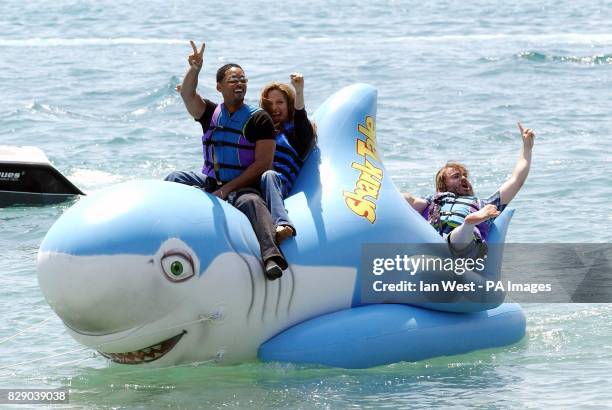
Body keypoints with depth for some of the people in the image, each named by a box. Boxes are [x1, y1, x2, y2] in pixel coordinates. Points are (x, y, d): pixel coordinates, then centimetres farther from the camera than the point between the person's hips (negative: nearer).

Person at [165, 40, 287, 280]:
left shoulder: (258, 119, -1)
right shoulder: (211, 114, 12)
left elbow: (263, 164, -8)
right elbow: (187, 94, -7)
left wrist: (227, 189, -14)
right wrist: (194, 70, -28)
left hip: (241, 186, -5)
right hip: (208, 182, 5)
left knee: (251, 201, -38)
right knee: (175, 179, -17)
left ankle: (271, 255, -58)